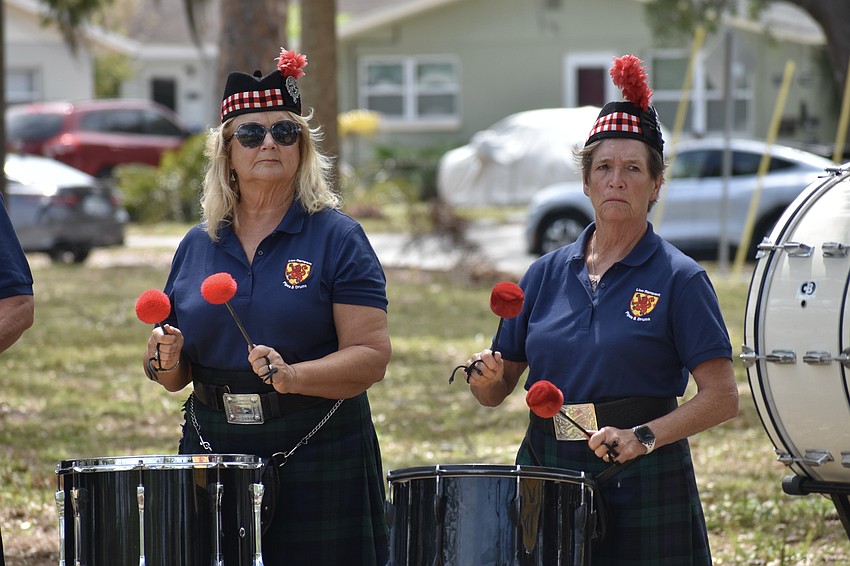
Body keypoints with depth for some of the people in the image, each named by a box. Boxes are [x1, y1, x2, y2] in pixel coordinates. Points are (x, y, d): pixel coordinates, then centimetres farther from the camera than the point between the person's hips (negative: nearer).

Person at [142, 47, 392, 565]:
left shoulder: (337, 239, -2)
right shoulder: (198, 248, 11)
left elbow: (372, 357, -10)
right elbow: (178, 374, 16)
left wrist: (291, 376, -25)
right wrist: (164, 361, -6)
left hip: (319, 460, -3)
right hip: (213, 454, 3)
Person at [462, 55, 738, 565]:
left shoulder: (679, 279, -3)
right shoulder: (548, 274, 9)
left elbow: (722, 398, -8)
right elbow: (497, 390, 13)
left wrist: (642, 437, -20)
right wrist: (487, 376, -9)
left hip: (642, 485, -3)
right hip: (546, 475, 3)